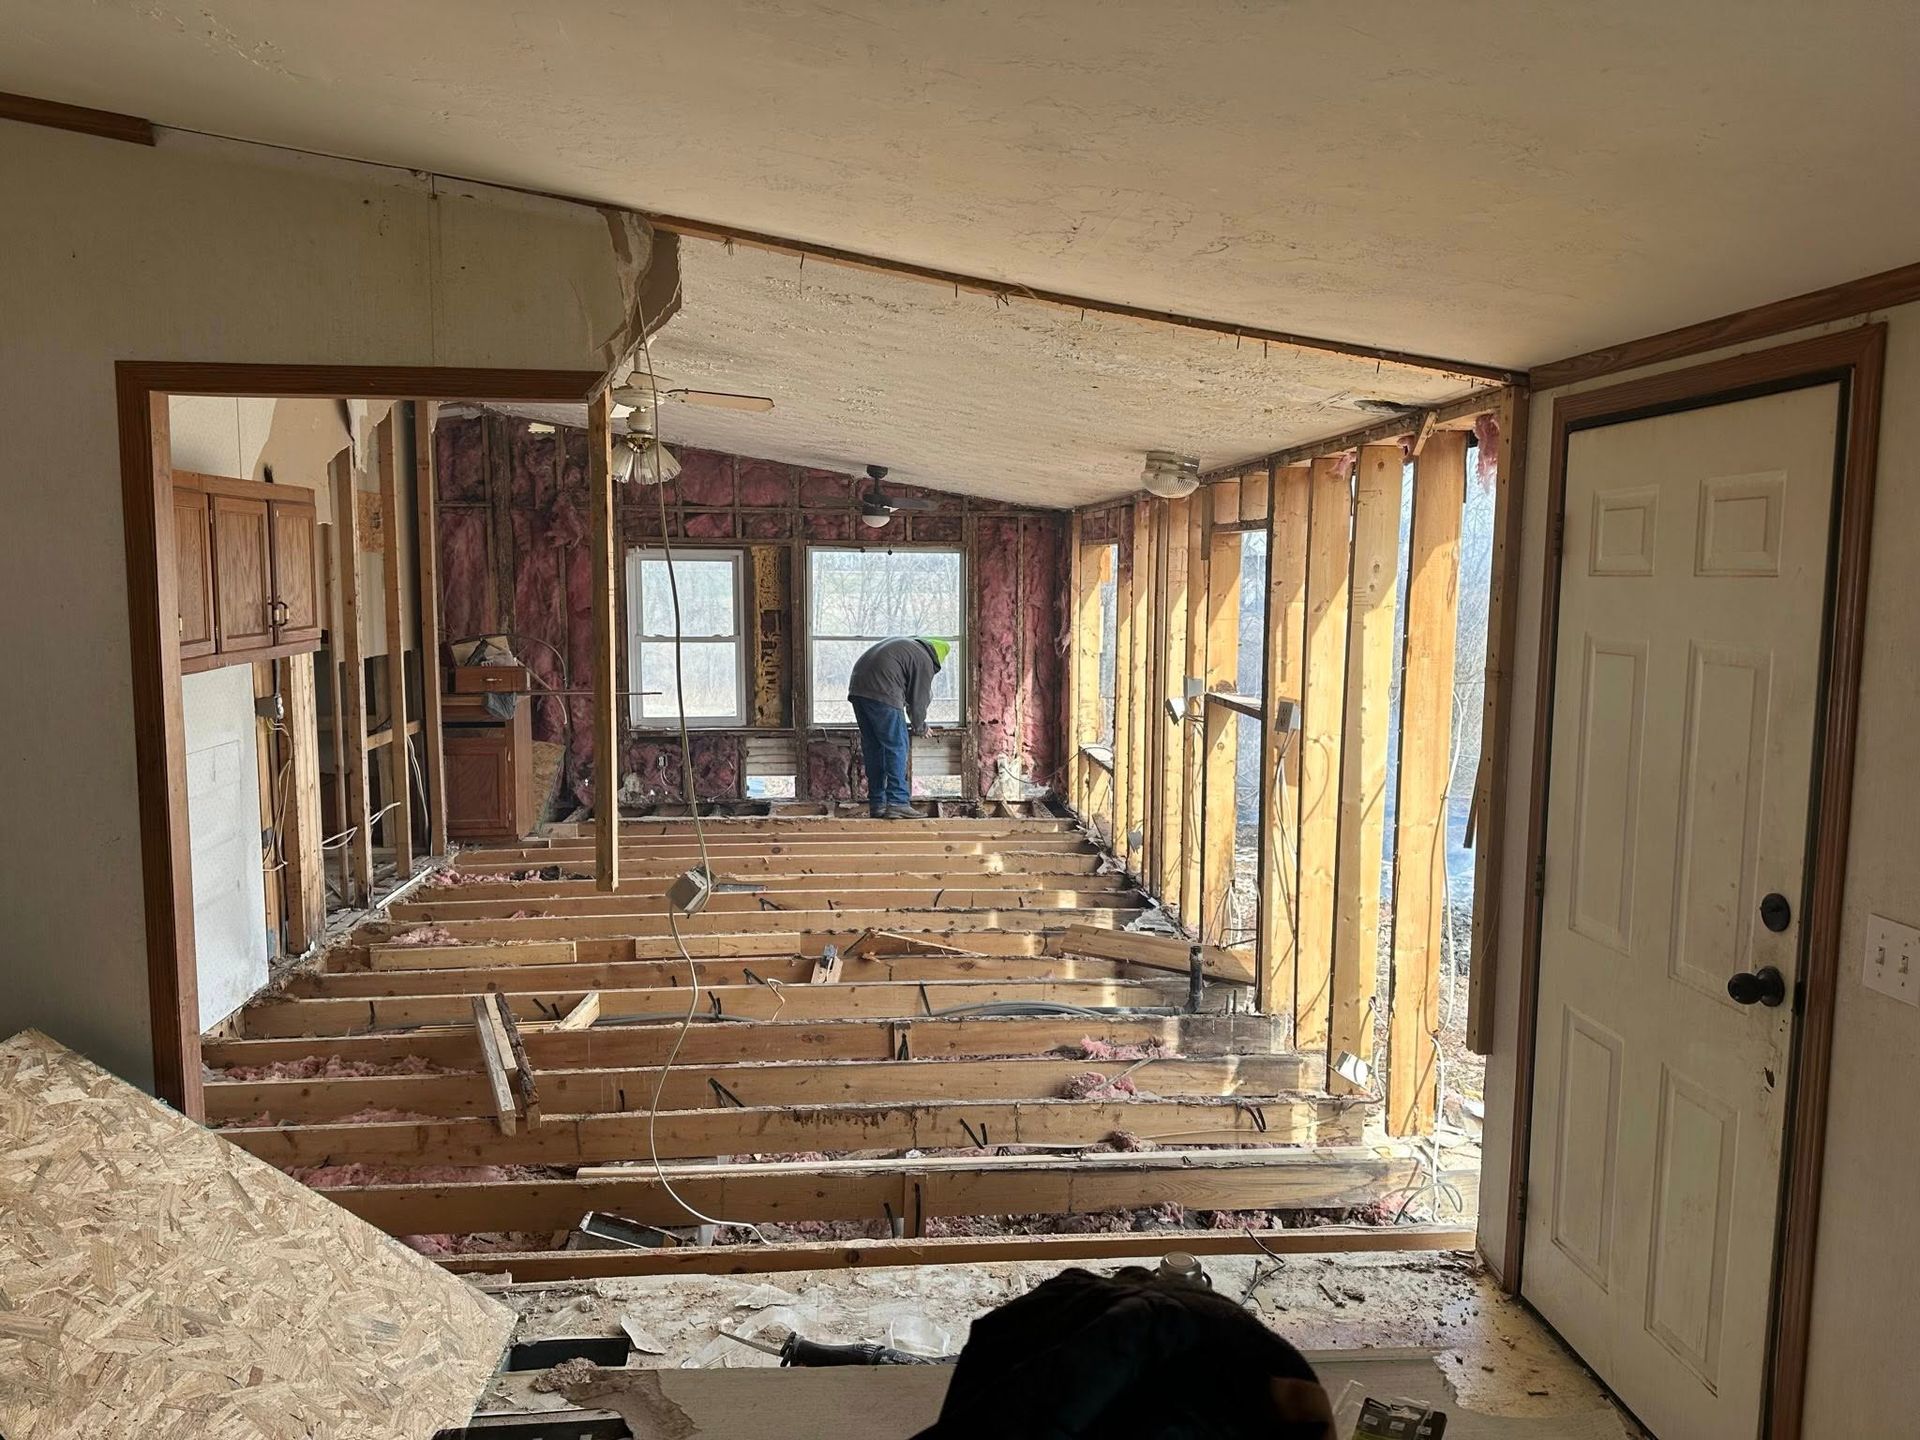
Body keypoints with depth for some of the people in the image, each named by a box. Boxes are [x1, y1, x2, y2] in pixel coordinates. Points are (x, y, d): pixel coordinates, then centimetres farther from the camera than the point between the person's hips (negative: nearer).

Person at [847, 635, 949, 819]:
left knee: (873, 748, 12)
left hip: (857, 688, 9)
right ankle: (897, 803, -9)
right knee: (896, 747, -3)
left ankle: (877, 805, 15)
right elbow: (918, 701, 4)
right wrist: (920, 727, 23)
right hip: (882, 693, -9)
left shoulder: (906, 643, 28)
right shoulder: (925, 661, 2)